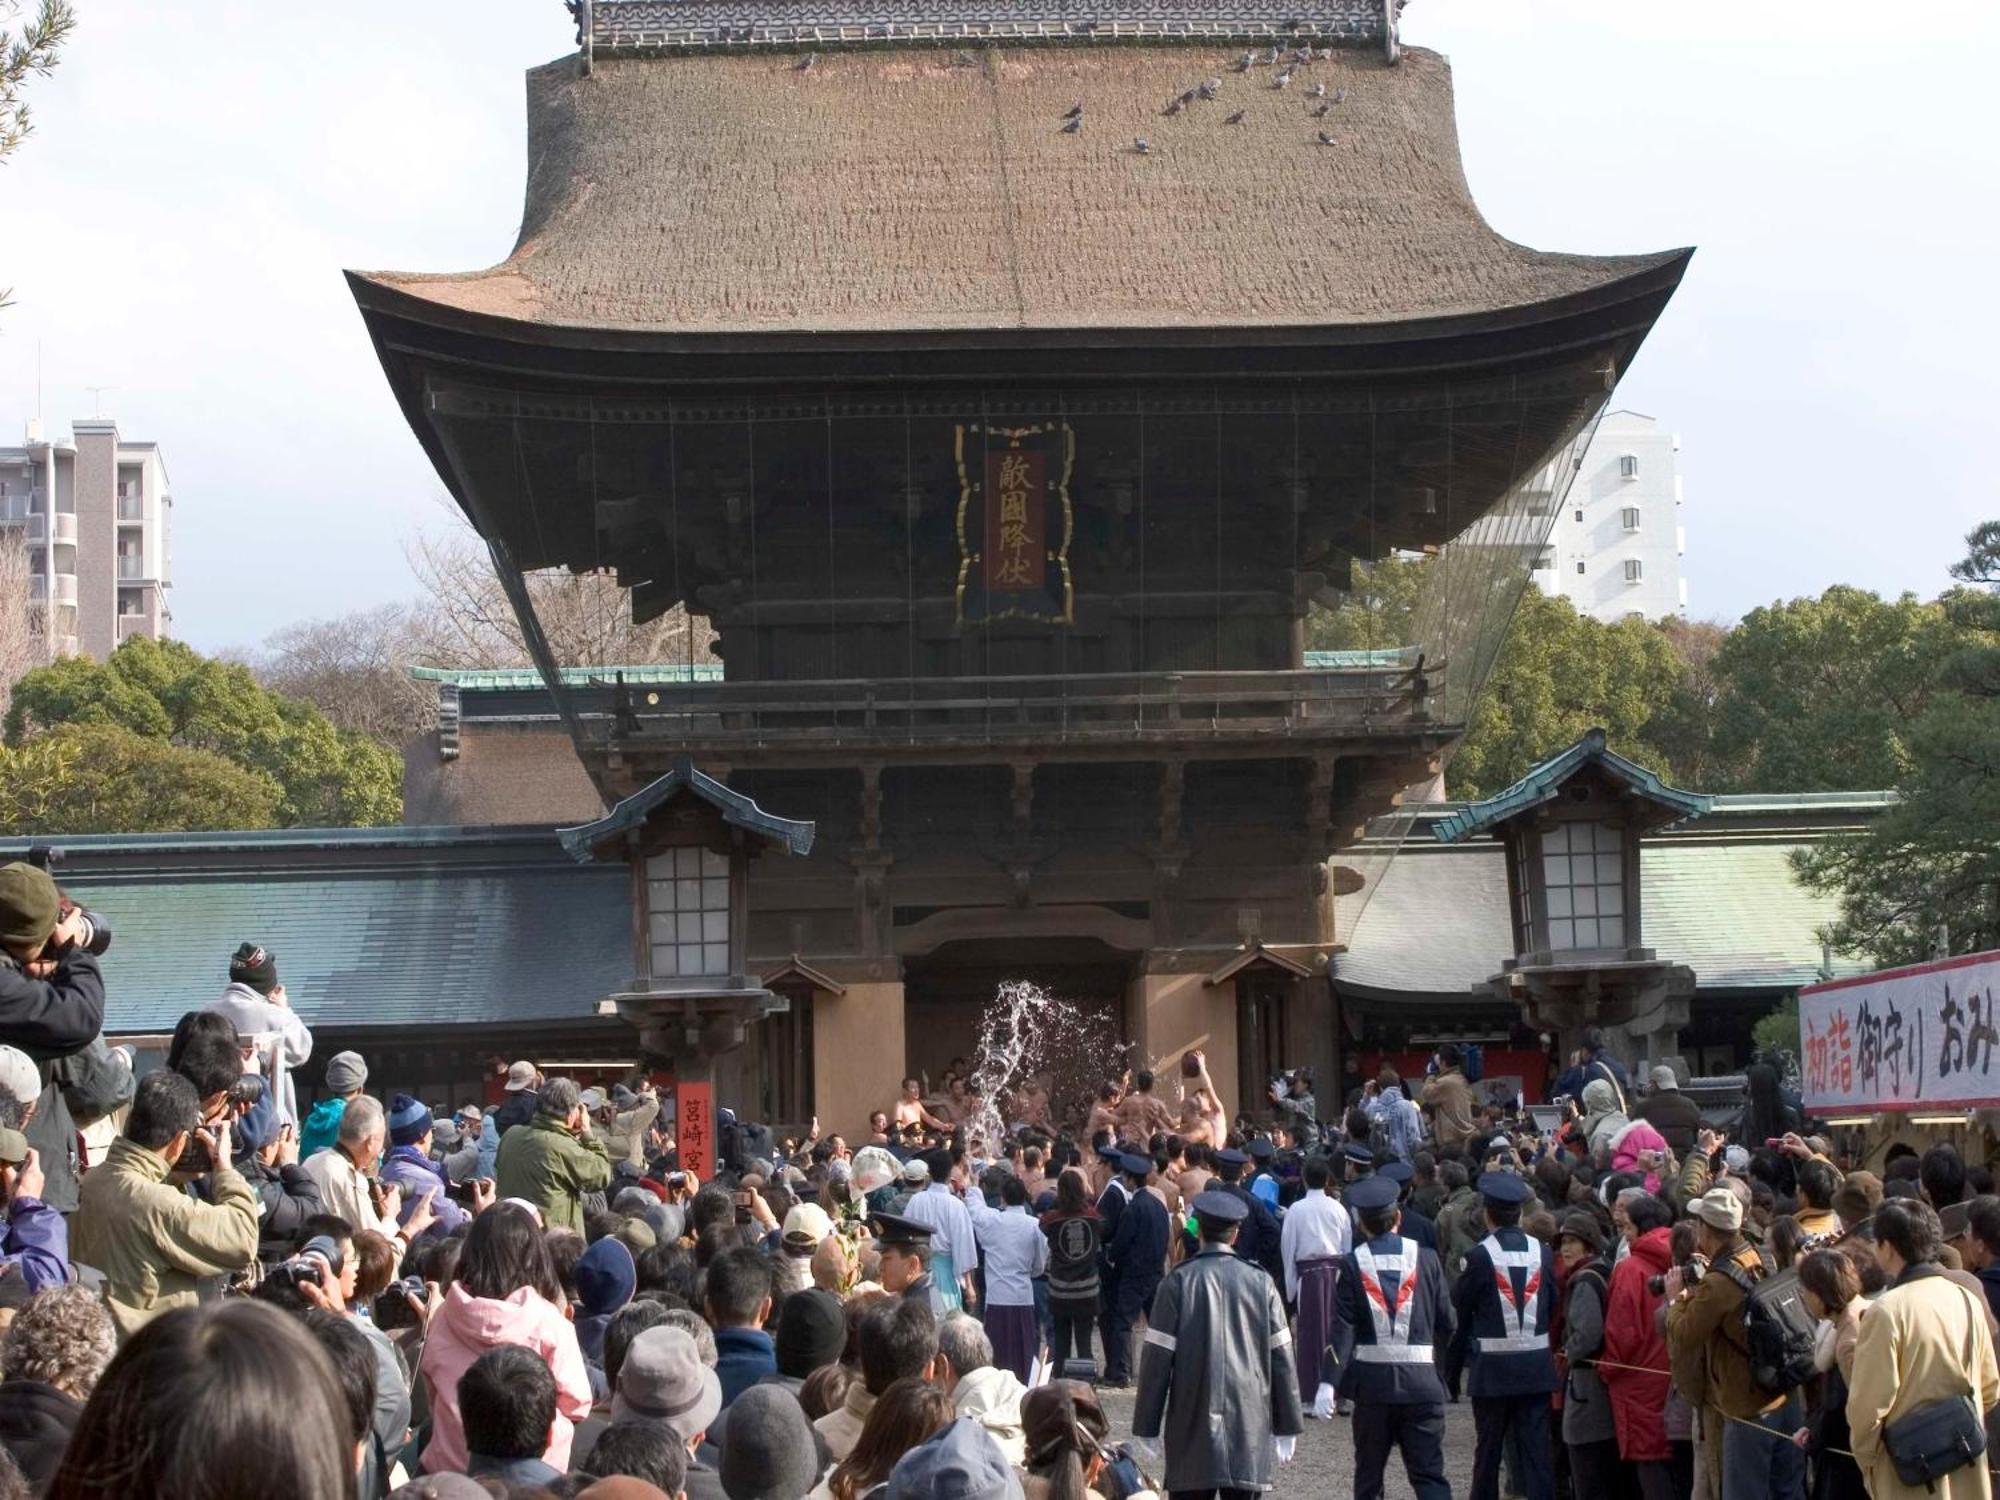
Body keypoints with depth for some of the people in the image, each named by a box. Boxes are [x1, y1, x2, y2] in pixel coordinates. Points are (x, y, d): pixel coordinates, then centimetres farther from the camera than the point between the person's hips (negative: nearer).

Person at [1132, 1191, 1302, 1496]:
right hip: (1249, 1425, 2)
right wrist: (1287, 1427, 9)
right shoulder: (1261, 1282, 2)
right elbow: (1281, 1357, 3)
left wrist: (1145, 1426, 1)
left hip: (1193, 1426, -2)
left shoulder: (1179, 1281, -4)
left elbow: (1157, 1357, -5)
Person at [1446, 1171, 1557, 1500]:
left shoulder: (1479, 1256, -10)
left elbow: (1459, 1314, -5)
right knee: (1537, 1450, 2)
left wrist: (1451, 1373, 3)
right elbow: (1554, 1309, 4)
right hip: (1537, 1368, 3)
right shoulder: (1543, 1253, 1)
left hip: (1492, 1372, -3)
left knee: (1488, 1449, 8)